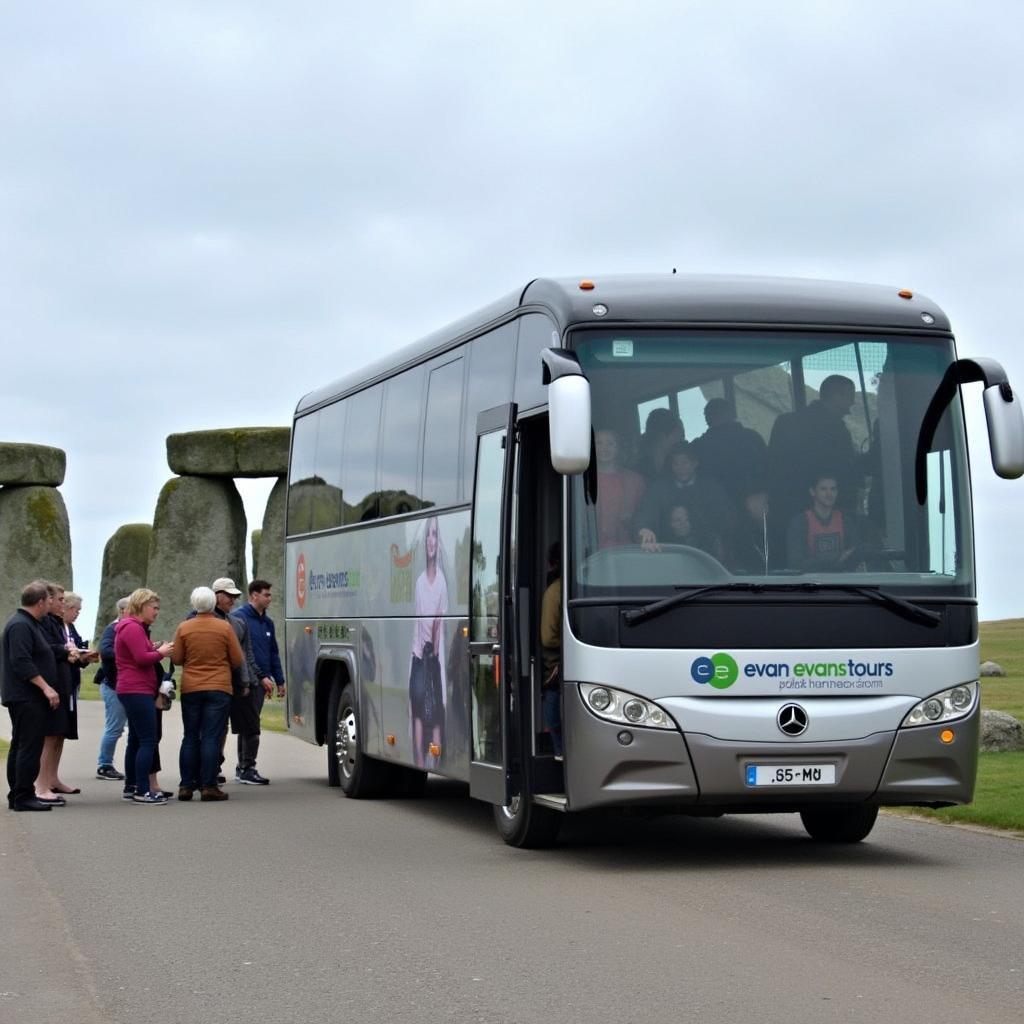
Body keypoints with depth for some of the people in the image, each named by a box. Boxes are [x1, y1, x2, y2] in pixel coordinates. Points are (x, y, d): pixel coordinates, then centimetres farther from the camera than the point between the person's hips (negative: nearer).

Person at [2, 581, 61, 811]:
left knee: (20, 747, 13)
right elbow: (21, 662, -23)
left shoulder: (27, 623, 18)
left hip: (23, 698, 11)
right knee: (30, 747, -11)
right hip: (26, 697, -11)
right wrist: (46, 688, -24)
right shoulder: (20, 626, -16)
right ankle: (23, 797, -10)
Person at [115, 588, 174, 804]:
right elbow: (142, 658, -21)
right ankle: (143, 791, -13)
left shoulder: (135, 627, 20)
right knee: (148, 741, -12)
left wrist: (154, 649, 8)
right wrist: (160, 652, -6)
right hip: (138, 691, -11)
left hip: (133, 691, 11)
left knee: (136, 740, 15)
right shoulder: (133, 628, -14)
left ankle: (131, 787, 20)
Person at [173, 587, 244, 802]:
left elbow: (176, 659, 2)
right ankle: (208, 786, -6)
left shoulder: (183, 628, -2)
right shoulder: (225, 628, -5)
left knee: (190, 738, 10)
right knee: (212, 738, -2)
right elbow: (238, 661, -1)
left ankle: (187, 786, 8)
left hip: (190, 689, 2)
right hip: (219, 688, -2)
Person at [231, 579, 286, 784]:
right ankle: (247, 768, -6)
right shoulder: (239, 617, -9)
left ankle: (244, 768, 19)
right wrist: (261, 677, -19)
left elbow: (273, 653, 22)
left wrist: (279, 681, 17)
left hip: (261, 681, 8)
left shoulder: (267, 622, 17)